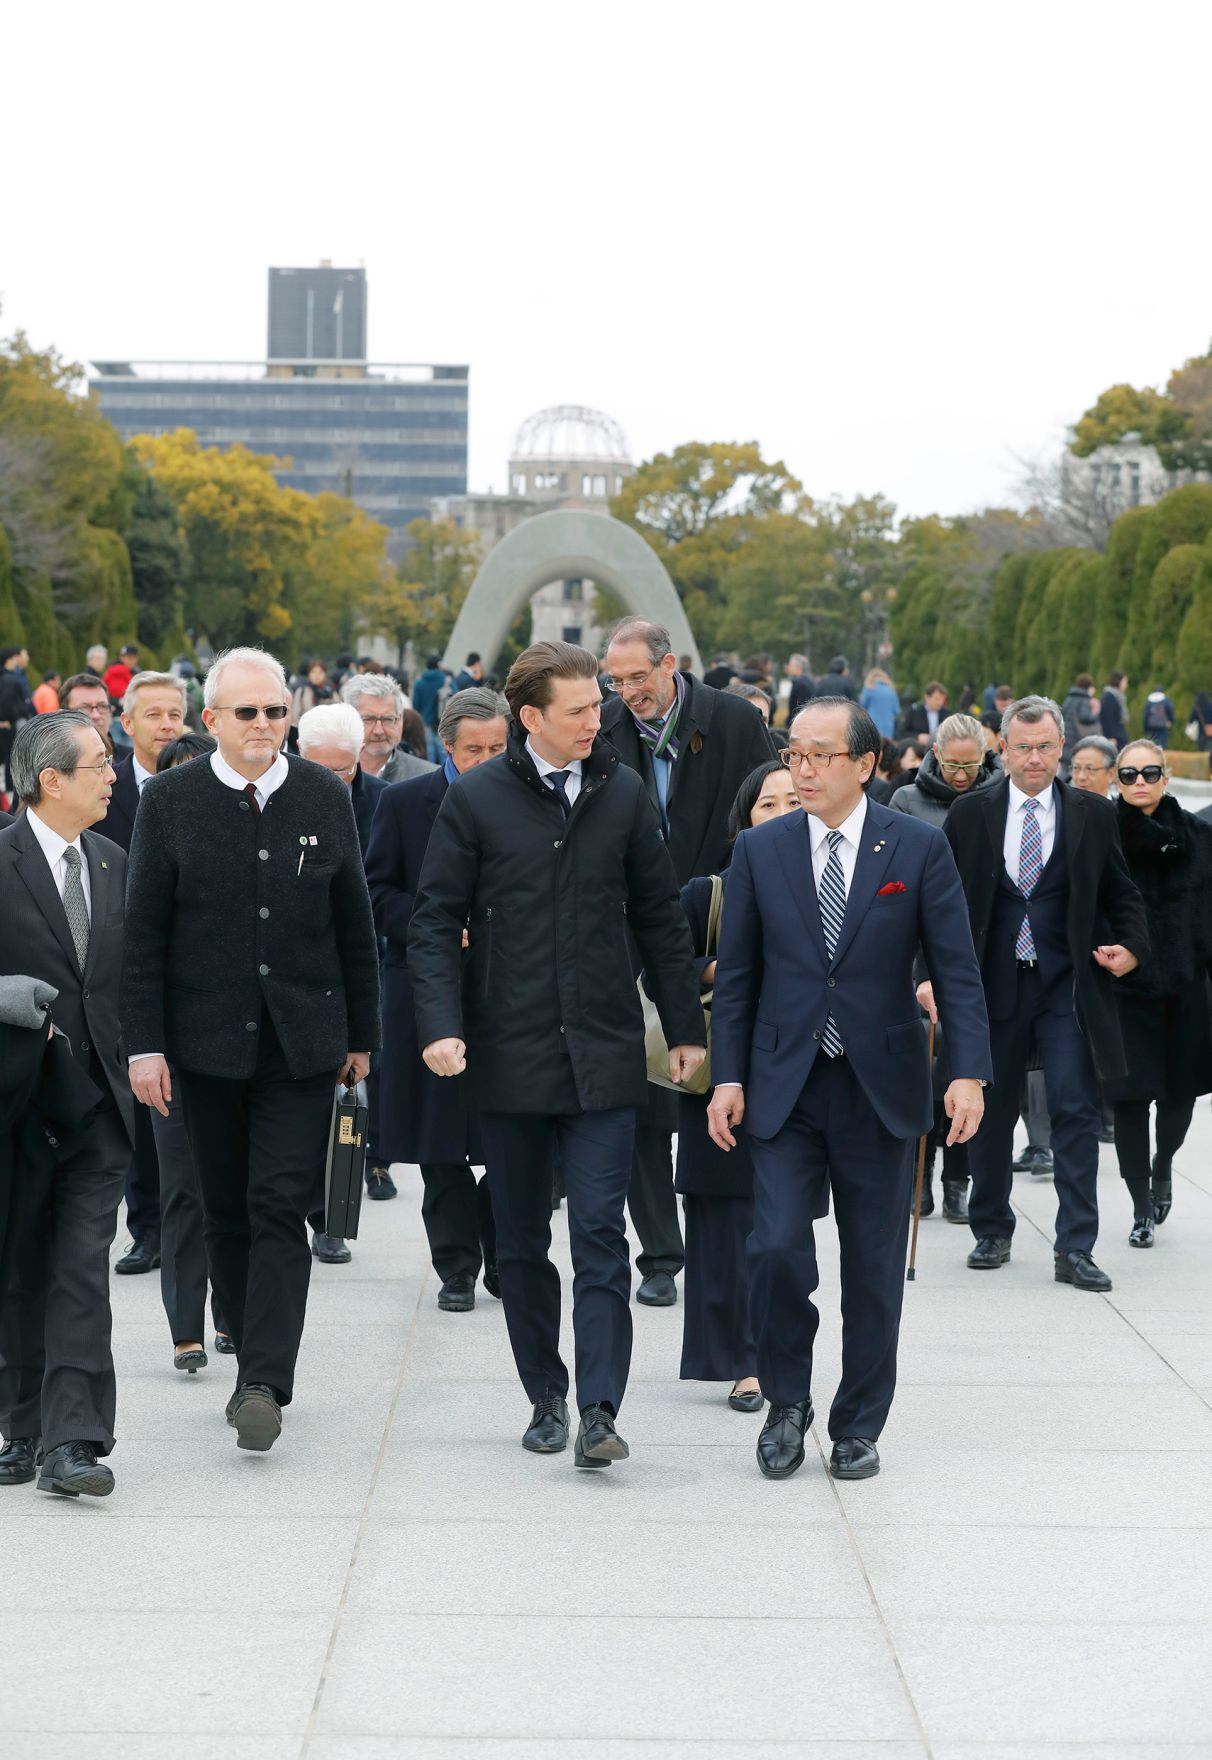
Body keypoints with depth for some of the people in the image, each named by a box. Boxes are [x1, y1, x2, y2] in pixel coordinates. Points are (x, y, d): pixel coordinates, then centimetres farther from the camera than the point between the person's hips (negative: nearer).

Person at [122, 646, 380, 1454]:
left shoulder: (325, 797, 3)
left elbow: (355, 925, 9)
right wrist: (144, 1043, -7)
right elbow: (144, 932, -1)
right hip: (208, 1041, 0)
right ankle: (256, 1366, 21)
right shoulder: (171, 801, -1)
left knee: (281, 1208, -8)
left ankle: (266, 1382, -10)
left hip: (302, 1039, 0)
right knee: (227, 1211, 9)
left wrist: (363, 1034, 9)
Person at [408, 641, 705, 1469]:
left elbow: (660, 916, 10)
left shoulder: (624, 793, 5)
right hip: (510, 1053, 0)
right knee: (522, 1242, 9)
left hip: (602, 1051, 0)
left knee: (600, 1234, -7)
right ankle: (547, 1398, 21)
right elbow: (436, 922, -1)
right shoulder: (476, 800, -1)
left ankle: (599, 1410, -8)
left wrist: (686, 1026, 10)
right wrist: (441, 1025, -13)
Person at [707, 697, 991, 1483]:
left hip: (881, 1088, 0)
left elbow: (957, 966, -3)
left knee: (875, 1269, 6)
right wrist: (729, 1075, -1)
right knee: (777, 1249, -11)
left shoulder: (919, 847, -2)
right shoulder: (761, 850, 3)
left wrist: (970, 1071, -12)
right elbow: (737, 973, 6)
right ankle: (787, 1402, 12)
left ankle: (859, 1425, 22)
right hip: (785, 1087, 1)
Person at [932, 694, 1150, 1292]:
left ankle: (1075, 1249, -5)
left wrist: (1132, 944, -6)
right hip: (993, 987, 1)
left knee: (1075, 1112, -7)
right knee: (990, 1113, 10)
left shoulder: (1092, 815, 4)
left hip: (1068, 989, -1)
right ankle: (991, 1232, 26)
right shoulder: (969, 816, 3)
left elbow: (1122, 895, 12)